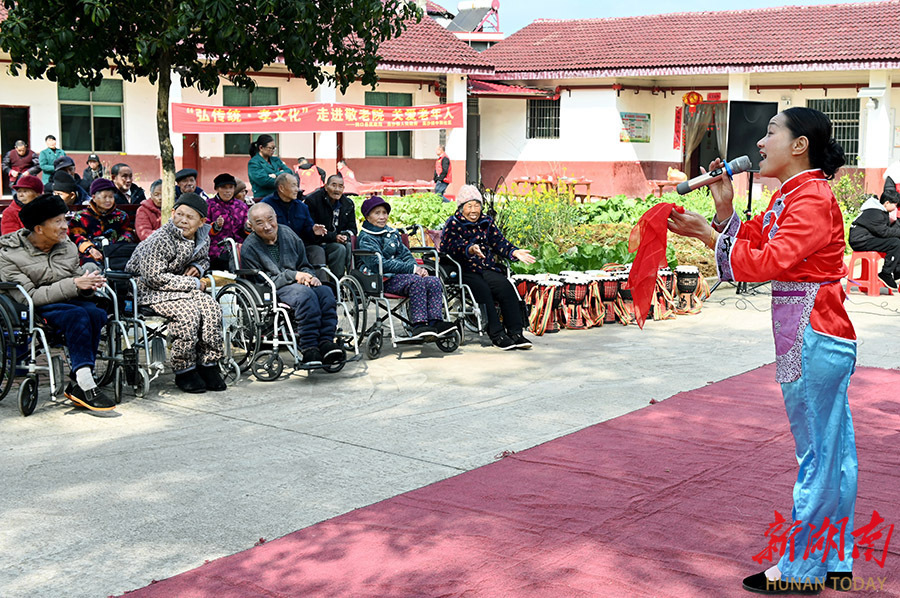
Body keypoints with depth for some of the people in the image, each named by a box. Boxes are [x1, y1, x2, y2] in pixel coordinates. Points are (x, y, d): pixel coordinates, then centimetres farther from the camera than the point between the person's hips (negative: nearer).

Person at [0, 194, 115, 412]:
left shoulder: (67, 247, 11)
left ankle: (76, 384, -26)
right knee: (77, 315, -34)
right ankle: (86, 386, -37)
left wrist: (89, 285, -7)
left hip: (69, 302, 5)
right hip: (34, 311, -5)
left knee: (96, 314, -30)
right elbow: (28, 297, -17)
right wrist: (73, 285, -22)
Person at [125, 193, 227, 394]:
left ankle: (208, 365, -7)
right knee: (186, 312, -30)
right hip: (151, 290, -7)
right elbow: (154, 277, -24)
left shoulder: (203, 238, 3)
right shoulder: (161, 239, -20)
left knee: (211, 307, -18)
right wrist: (193, 284, -20)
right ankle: (184, 371, -15)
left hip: (182, 287, 7)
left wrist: (197, 267, -2)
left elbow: (204, 259, 25)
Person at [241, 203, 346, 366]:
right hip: (272, 291, -5)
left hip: (298, 284, 5)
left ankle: (326, 342, -32)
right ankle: (309, 347, -38)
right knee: (305, 293, -35)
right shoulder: (249, 247, -3)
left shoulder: (288, 234, 13)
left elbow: (304, 266, 20)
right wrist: (292, 276, -15)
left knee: (325, 291, -26)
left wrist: (310, 277, -4)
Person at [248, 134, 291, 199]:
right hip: (263, 196, -7)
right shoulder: (253, 163, 0)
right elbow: (263, 180, -14)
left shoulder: (276, 160, 20)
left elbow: (289, 172, 9)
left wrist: (276, 175, -10)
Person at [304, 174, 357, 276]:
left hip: (340, 241, 5)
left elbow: (352, 228, 15)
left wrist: (346, 235, -11)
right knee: (340, 249, -30)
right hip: (318, 244, -5)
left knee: (351, 246, -27)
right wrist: (334, 237, -19)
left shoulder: (348, 203, 10)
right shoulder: (313, 200, -7)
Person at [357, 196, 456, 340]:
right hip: (382, 280, -7)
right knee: (416, 281, -32)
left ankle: (435, 322, -28)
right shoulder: (366, 238, -3)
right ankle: (418, 325, -37)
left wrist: (418, 268, -5)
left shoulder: (393, 233, 23)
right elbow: (380, 264, -15)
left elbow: (406, 255, 20)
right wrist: (412, 269, -18)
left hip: (400, 274, 7)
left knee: (434, 281, -17)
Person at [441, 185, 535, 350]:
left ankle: (515, 333, -21)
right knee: (483, 290, -31)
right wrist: (469, 250, -35)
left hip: (488, 269, 5)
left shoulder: (487, 222, 17)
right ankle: (497, 335, -26)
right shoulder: (453, 223, 0)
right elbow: (449, 247, -16)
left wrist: (515, 252, -6)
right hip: (465, 271, -5)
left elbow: (500, 242, 14)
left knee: (506, 287, -21)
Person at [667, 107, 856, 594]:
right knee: (833, 452, 15)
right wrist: (724, 209, 2)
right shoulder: (787, 198, 17)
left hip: (814, 342, -10)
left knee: (818, 454, -2)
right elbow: (748, 242, 15)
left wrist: (709, 235, -19)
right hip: (825, 339, 10)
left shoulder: (812, 199, -15)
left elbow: (768, 261, -24)